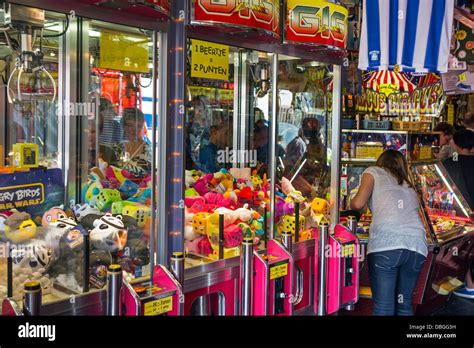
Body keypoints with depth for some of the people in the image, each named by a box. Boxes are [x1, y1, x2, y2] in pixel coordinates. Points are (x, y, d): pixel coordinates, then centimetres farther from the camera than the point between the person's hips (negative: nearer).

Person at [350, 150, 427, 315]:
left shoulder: (373, 172, 20)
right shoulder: (410, 188, 34)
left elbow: (358, 204, 7)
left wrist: (351, 203, 29)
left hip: (386, 244, -5)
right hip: (417, 247, 5)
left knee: (383, 308, -3)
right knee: (404, 305, 15)